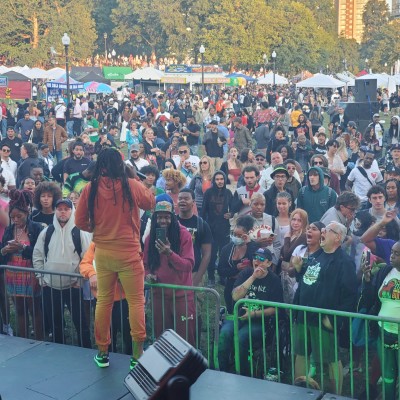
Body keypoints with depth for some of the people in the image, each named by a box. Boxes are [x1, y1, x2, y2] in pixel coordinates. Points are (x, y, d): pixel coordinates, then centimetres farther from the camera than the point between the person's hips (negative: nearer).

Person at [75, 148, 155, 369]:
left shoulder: (90, 189, -5)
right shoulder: (131, 186, -9)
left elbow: (80, 222, 2)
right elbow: (151, 202, 10)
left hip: (102, 253, 3)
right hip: (128, 253, -3)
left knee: (103, 300, 13)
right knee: (136, 302, 5)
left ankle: (102, 352, 22)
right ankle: (137, 354, 5)